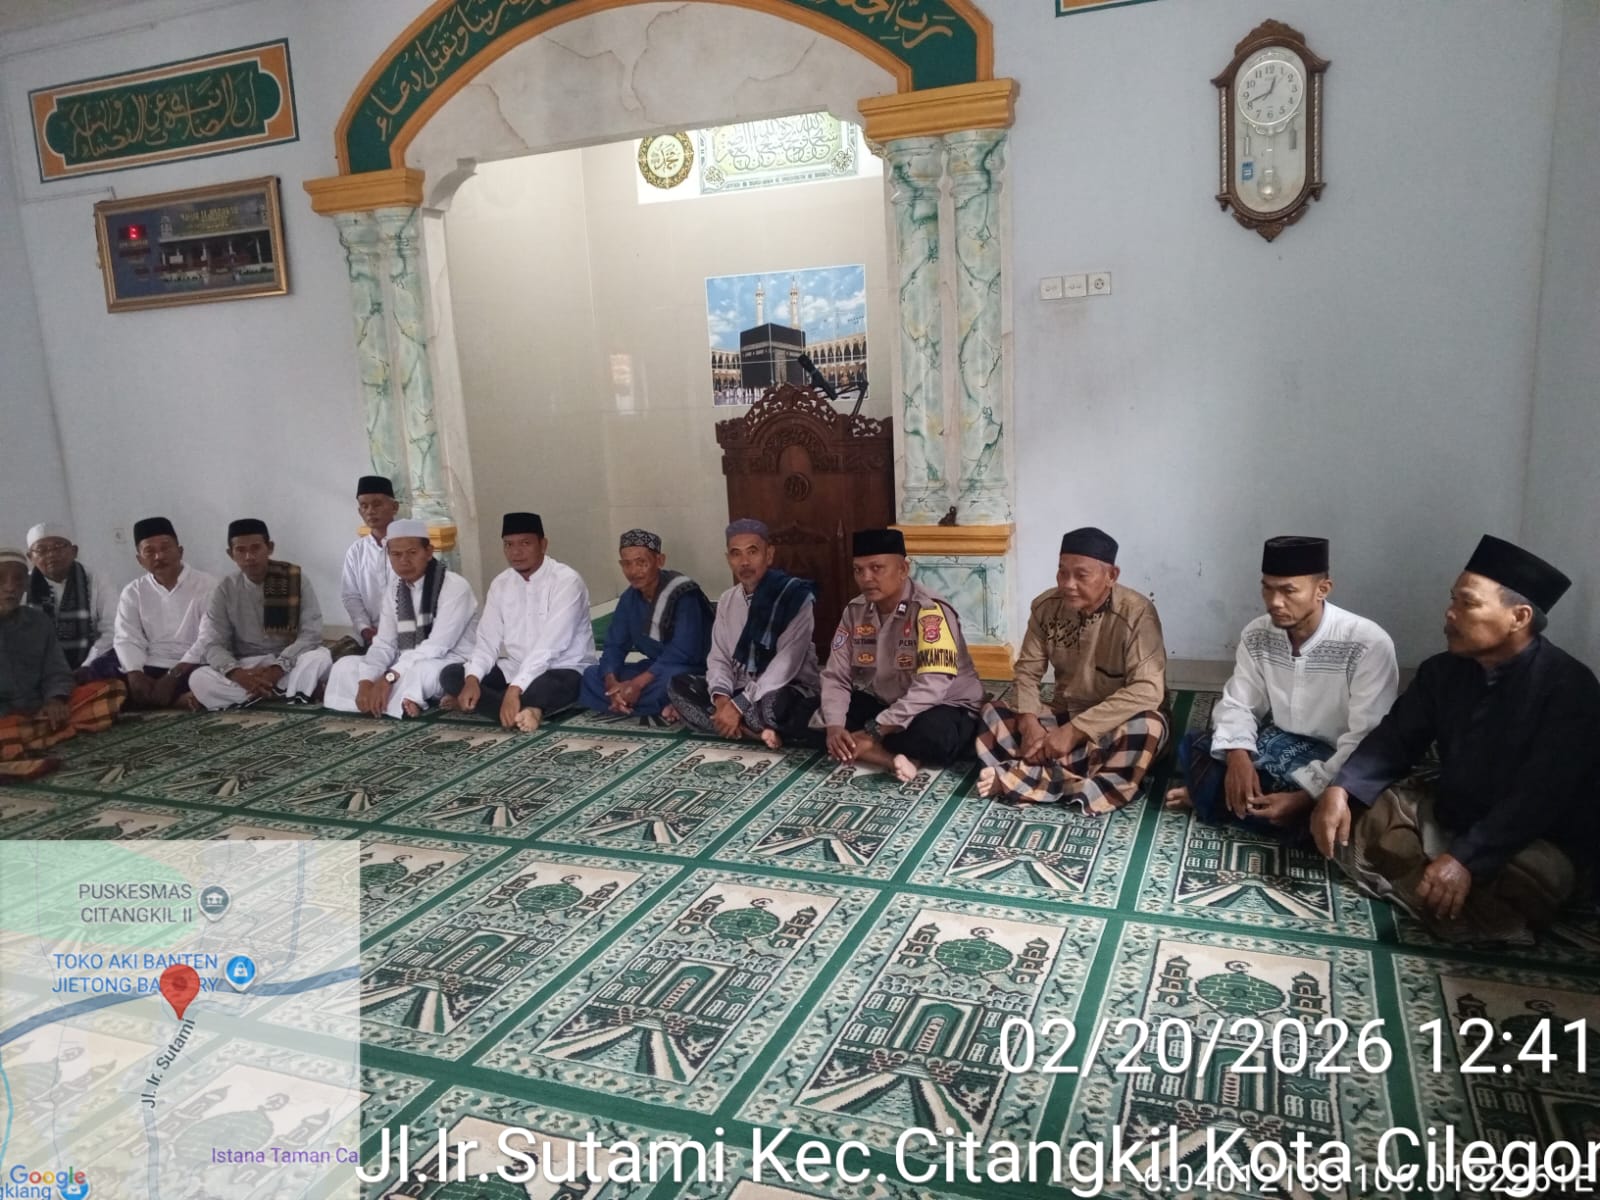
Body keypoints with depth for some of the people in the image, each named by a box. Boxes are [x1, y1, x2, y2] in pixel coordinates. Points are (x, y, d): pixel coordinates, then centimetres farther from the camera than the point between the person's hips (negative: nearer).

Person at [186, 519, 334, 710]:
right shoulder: (225, 590, 0)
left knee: (321, 657, -33)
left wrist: (277, 669, -26)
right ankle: (292, 694, -27)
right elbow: (212, 644, -4)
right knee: (198, 679, -26)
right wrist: (236, 673, -25)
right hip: (245, 668, 3)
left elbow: (311, 634, -12)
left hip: (290, 665, -3)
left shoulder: (296, 581, -6)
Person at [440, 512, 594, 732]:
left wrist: (515, 689, -35)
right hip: (514, 669, 7)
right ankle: (524, 709, -28)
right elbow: (487, 640, 1)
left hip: (563, 671, -7)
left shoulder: (566, 581, -17)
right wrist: (473, 679, -19)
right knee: (451, 675, -14)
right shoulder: (500, 584, 4)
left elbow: (549, 645, -26)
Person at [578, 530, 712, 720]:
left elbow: (682, 652, -26)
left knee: (669, 680, -42)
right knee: (590, 677, -10)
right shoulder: (629, 598, 2)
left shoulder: (684, 595, -19)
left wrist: (638, 684, -32)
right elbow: (615, 645, 1)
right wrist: (612, 683, -21)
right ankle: (663, 709, -16)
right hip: (656, 669, 8)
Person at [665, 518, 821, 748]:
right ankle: (756, 731, -20)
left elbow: (787, 662, -22)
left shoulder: (796, 594, -14)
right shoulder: (726, 600, 7)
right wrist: (721, 696, -19)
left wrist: (738, 705, -26)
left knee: (772, 705, -42)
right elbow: (718, 657, 4)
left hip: (788, 690, -8)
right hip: (741, 688, 8)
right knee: (678, 686, -11)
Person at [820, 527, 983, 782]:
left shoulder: (930, 611, -24)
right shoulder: (854, 611, -4)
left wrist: (873, 731, -34)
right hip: (883, 704, 7)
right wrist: (834, 727, -24)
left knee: (931, 733, -40)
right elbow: (836, 676, -5)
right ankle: (894, 758, -25)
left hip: (944, 707, -6)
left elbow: (932, 686, -33)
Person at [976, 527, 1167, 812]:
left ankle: (1017, 779, -36)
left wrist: (1076, 730, -33)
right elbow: (1027, 670, -3)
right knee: (992, 714, -16)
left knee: (1148, 726, -37)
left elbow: (1148, 689, -30)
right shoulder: (1045, 606, -7)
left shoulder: (1136, 614, -21)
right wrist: (1029, 721, -24)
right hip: (1062, 717, 4)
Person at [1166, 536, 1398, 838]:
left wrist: (1305, 798, -33)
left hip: (1338, 762, -4)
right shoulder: (1257, 635, -8)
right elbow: (1237, 704, -2)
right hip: (1278, 743, 4)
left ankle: (1215, 796, -10)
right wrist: (1238, 755, -24)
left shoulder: (1368, 644, -25)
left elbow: (1366, 743, -26)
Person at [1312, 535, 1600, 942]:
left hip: (1534, 840, -6)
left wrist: (1467, 859, -38)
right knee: (1354, 807, -11)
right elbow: (1395, 740, -1)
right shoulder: (1443, 670, -1)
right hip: (1446, 817, 6)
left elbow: (1541, 795, -27)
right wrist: (1341, 788, -21)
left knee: (1531, 877, -38)